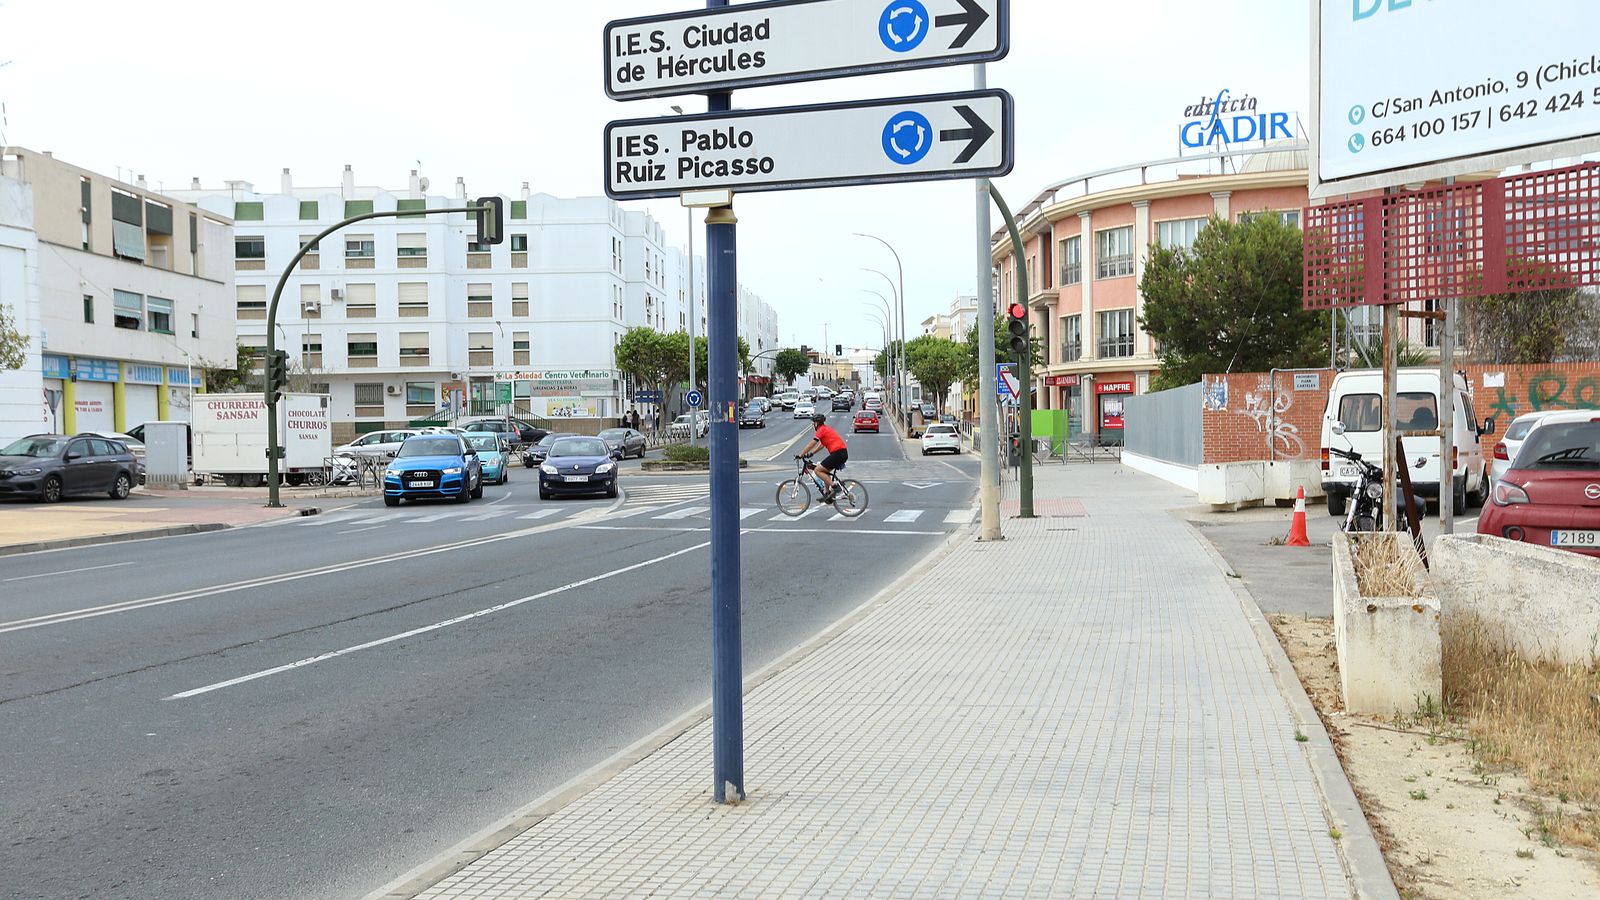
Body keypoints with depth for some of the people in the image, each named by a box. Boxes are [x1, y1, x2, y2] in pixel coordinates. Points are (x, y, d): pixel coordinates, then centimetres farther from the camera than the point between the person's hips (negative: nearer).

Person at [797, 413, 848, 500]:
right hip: (844, 453, 10)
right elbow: (822, 444, 31)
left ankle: (834, 486, -12)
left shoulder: (821, 430, -5)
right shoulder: (826, 429, 24)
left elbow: (811, 444, -9)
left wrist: (801, 455, -3)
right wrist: (811, 453, 28)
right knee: (825, 471, 23)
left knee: (818, 470, -5)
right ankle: (828, 494, 23)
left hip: (837, 453, -10)